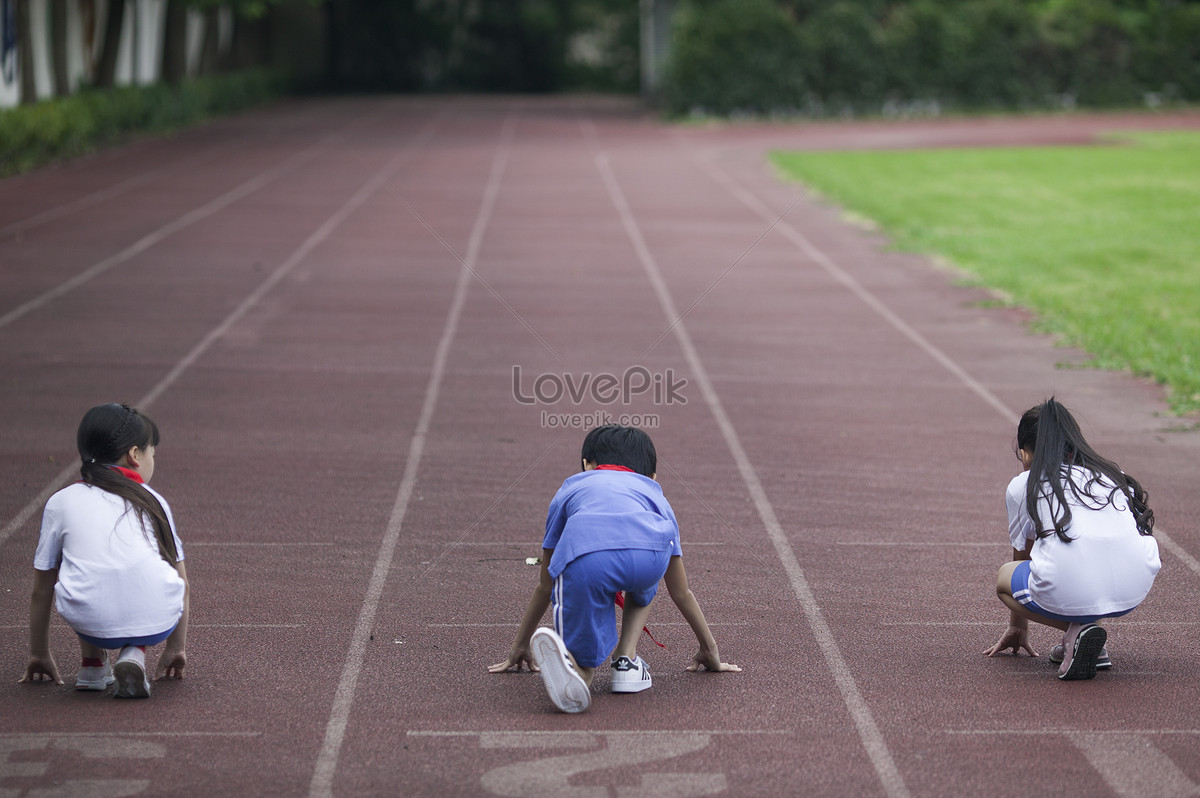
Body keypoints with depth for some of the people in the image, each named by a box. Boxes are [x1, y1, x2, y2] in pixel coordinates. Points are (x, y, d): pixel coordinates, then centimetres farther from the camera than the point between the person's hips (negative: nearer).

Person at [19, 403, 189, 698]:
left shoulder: (61, 502, 18)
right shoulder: (153, 500, 22)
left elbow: (42, 590, 24)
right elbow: (181, 581, 28)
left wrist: (40, 655, 38)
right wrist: (175, 649, 41)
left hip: (92, 624, 0)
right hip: (157, 625, 0)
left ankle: (93, 663, 25)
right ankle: (133, 656, 11)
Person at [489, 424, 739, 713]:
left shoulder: (570, 489, 42)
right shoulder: (655, 495, 43)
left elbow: (545, 585, 48)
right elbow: (681, 593, 49)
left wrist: (519, 647, 59)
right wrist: (710, 650, 62)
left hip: (584, 553, -1)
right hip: (649, 553, 1)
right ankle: (626, 659, 19)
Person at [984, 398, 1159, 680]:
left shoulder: (1022, 485, 21)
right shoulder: (1112, 474, 30)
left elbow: (1021, 558, 34)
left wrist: (1017, 628, 50)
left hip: (1069, 593, -4)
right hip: (1135, 593, 4)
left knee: (1004, 576, 29)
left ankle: (1077, 629, 3)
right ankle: (1084, 628, 18)